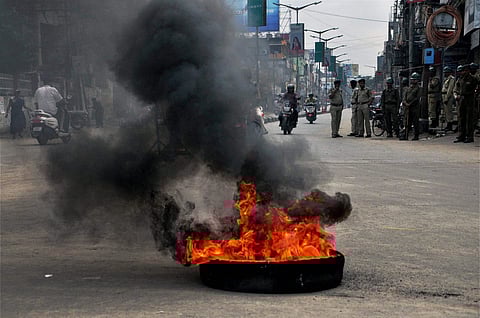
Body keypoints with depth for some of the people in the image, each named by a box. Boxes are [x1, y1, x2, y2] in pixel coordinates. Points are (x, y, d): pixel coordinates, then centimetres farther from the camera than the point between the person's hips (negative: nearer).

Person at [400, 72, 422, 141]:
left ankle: (416, 136, 0)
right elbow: (404, 96, 11)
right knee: (407, 122, 6)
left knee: (416, 122, -4)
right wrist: (405, 103, -8)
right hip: (408, 108, 6)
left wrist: (410, 104, -15)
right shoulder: (408, 88, 18)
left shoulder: (418, 88, -1)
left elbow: (417, 98, -11)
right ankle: (405, 136, 7)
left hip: (415, 107, -6)